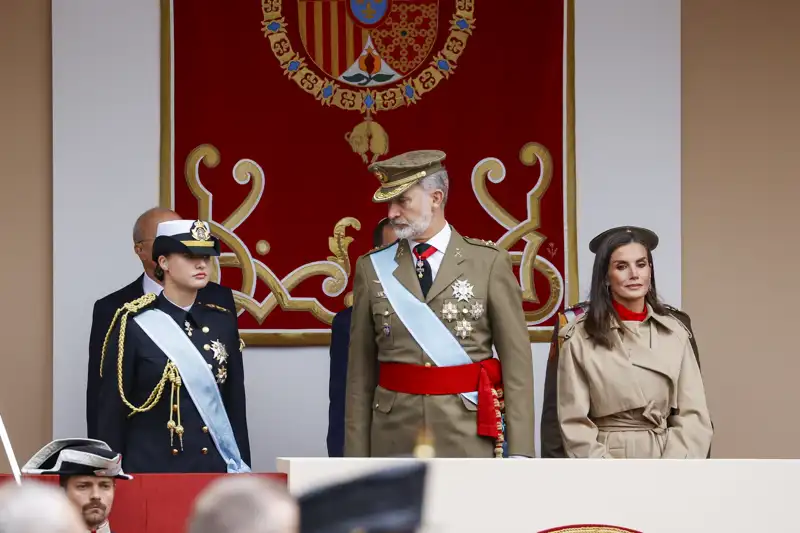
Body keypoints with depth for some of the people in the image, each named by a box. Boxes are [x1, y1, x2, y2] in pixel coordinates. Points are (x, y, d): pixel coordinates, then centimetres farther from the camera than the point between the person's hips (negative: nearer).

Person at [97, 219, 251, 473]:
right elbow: (111, 412, -2)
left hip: (213, 471, 4)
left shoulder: (222, 322, 9)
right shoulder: (134, 324, -3)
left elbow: (236, 405, 12)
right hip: (150, 469, -4)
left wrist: (241, 472, 8)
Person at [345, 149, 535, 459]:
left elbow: (517, 363, -1)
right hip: (395, 440, 2)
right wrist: (356, 457, 3)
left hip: (469, 438, -2)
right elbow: (360, 374, 7)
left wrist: (519, 452, -7)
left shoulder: (489, 263, 1)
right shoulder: (372, 268, 8)